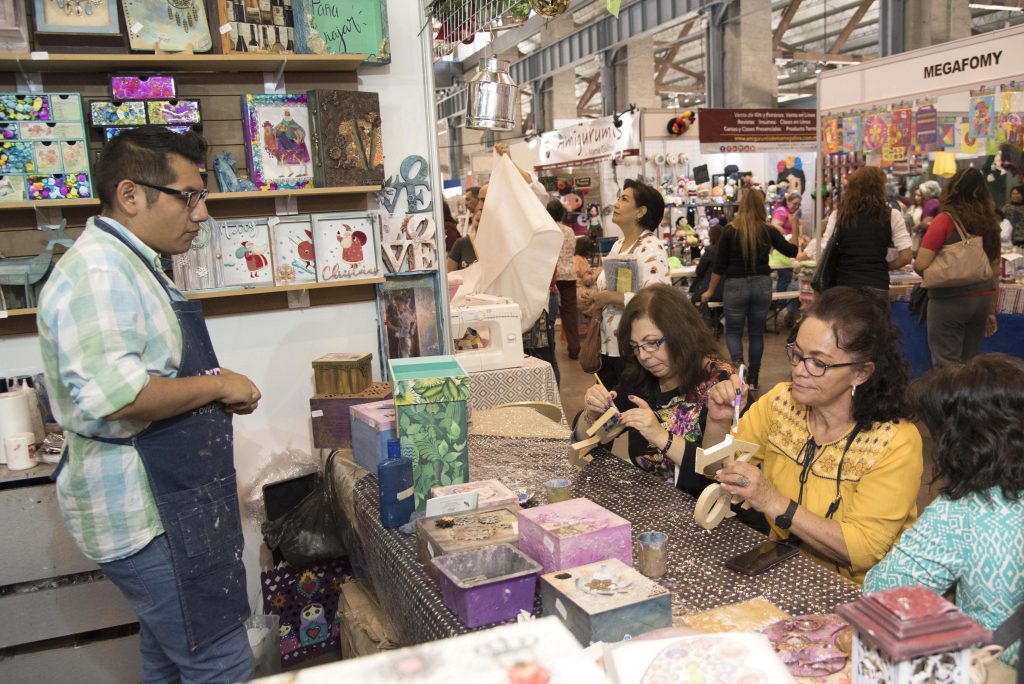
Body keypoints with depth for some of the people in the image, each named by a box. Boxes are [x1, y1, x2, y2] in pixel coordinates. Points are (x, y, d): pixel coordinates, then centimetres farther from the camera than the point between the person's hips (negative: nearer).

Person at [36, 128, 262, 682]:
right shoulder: (99, 272, -19)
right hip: (150, 516, -11)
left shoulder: (128, 266, 15)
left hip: (171, 504, 11)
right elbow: (114, 396, -32)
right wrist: (218, 386, -18)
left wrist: (219, 393, 13)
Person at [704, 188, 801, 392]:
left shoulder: (730, 230, -8)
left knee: (733, 331, 10)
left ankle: (737, 363, -17)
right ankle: (752, 379, 19)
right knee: (756, 333, 13)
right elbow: (792, 252, 8)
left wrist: (710, 291, 6)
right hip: (762, 285, 2)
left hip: (736, 286, -2)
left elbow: (719, 265, -4)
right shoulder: (768, 231, -4)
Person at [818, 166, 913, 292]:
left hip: (843, 286, 1)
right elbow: (906, 256, -3)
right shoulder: (892, 216, 0)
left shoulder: (838, 215, 2)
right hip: (876, 287, -1)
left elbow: (825, 253, 2)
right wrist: (885, 266, 14)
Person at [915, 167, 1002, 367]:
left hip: (950, 300, -6)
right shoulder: (991, 223, 7)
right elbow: (995, 272, 11)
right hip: (983, 299, 6)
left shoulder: (945, 220, -9)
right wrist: (992, 312, 20)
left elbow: (921, 264, -16)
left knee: (946, 365, -2)